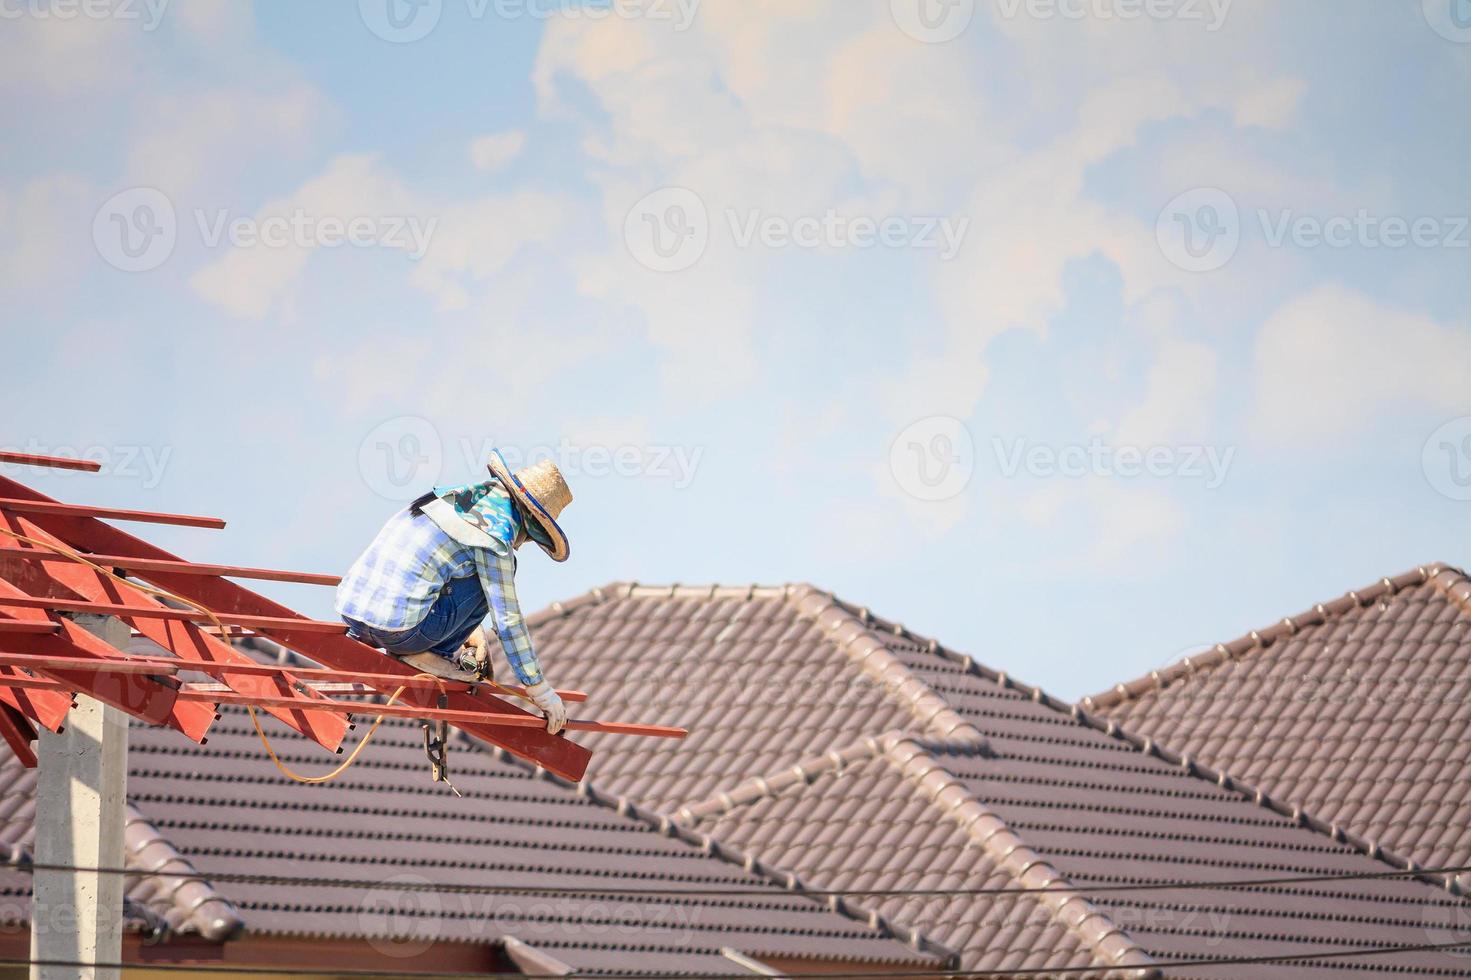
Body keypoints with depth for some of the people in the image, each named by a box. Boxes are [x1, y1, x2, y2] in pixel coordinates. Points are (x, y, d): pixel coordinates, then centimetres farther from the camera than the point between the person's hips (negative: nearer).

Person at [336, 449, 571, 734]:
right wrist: (540, 690, 5)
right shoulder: (496, 538, -5)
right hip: (398, 630, -8)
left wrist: (475, 631, 47)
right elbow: (508, 621, -4)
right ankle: (435, 654, 3)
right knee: (496, 574, 3)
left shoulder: (446, 498, 20)